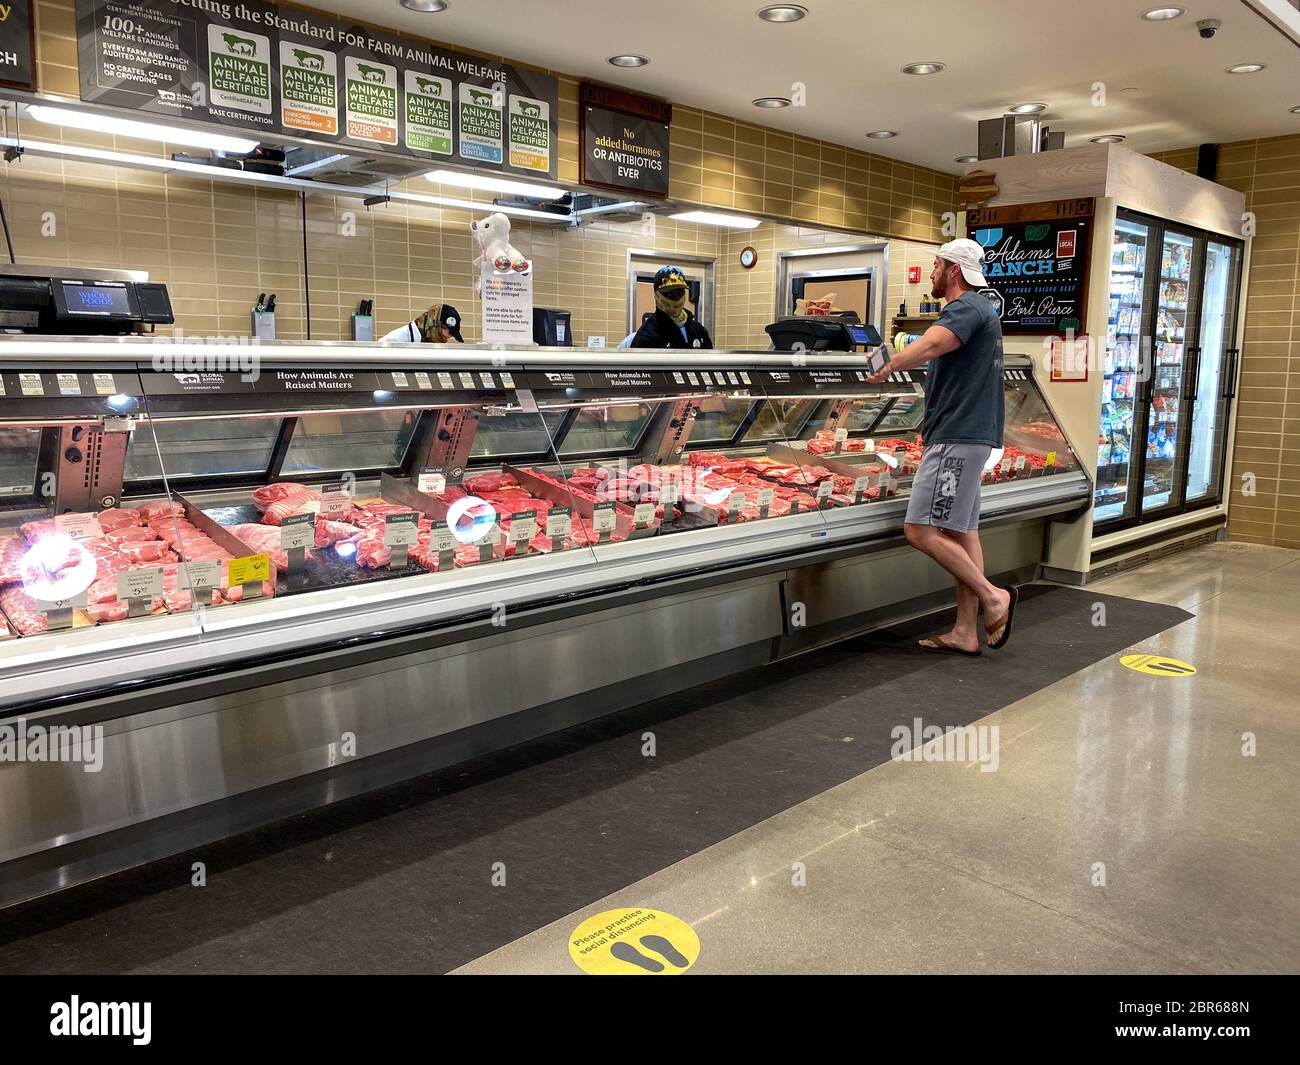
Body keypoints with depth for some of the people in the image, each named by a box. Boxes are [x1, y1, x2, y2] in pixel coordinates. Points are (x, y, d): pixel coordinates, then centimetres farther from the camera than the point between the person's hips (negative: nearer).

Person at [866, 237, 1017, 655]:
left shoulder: (966, 308, -12)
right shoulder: (979, 309, 22)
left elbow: (931, 344, -32)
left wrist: (888, 367, -25)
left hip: (958, 437, -11)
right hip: (967, 436, 11)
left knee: (921, 530, -12)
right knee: (962, 532, 9)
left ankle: (993, 597, -3)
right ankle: (965, 633, 13)